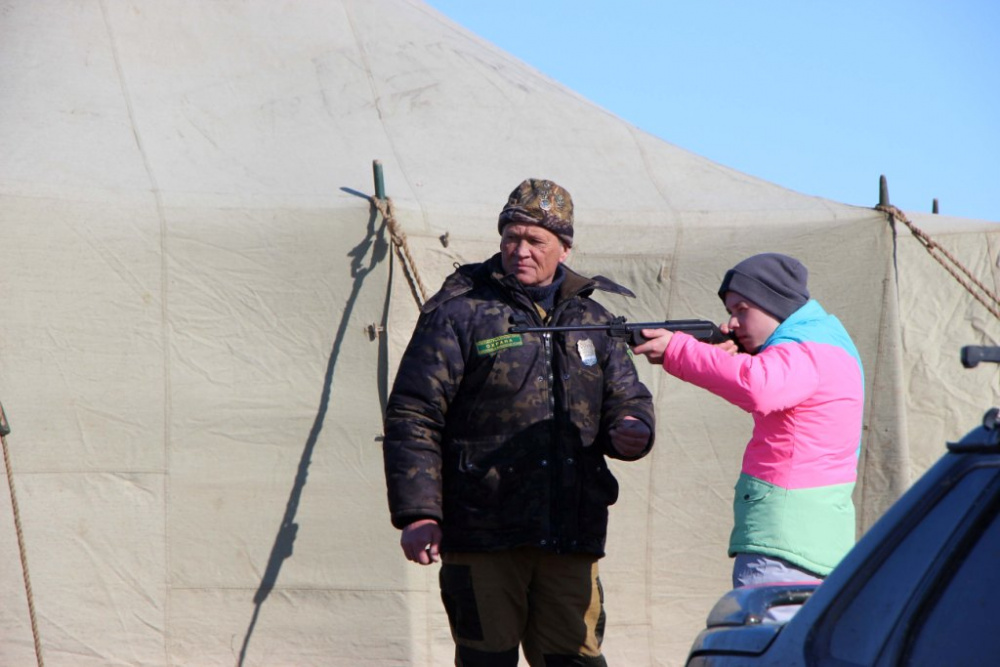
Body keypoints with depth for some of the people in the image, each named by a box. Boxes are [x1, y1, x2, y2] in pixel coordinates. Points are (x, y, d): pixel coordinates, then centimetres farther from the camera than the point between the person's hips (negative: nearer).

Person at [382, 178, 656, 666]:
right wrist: (416, 513, -11)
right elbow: (412, 417, -2)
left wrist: (631, 432, -5)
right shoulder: (460, 312, 2)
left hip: (571, 537, 4)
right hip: (481, 533, -4)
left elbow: (626, 399, 22)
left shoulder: (594, 318, 15)